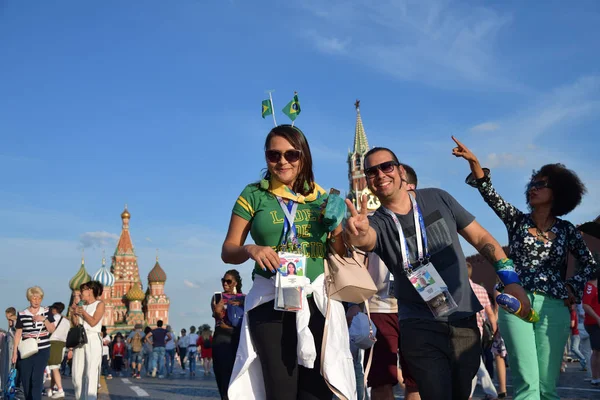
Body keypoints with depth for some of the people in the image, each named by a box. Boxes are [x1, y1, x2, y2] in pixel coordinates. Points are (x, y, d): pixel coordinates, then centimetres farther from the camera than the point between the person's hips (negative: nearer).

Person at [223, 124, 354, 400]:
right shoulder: (254, 195, 4)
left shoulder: (321, 198, 10)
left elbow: (342, 254, 16)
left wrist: (337, 230, -5)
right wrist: (251, 250, -17)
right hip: (270, 303, -2)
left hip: (318, 301, 2)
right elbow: (228, 251, 4)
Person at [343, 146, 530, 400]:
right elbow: (367, 239, -30)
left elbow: (481, 238, 5)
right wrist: (358, 234, -55)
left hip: (464, 318, 2)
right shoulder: (378, 223, -5)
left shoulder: (437, 199, 0)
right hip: (420, 326, -2)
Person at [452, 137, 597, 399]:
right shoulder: (517, 220, 8)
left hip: (553, 307, 1)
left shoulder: (566, 230, 9)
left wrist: (572, 288, 2)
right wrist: (473, 161, -18)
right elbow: (489, 194, -5)